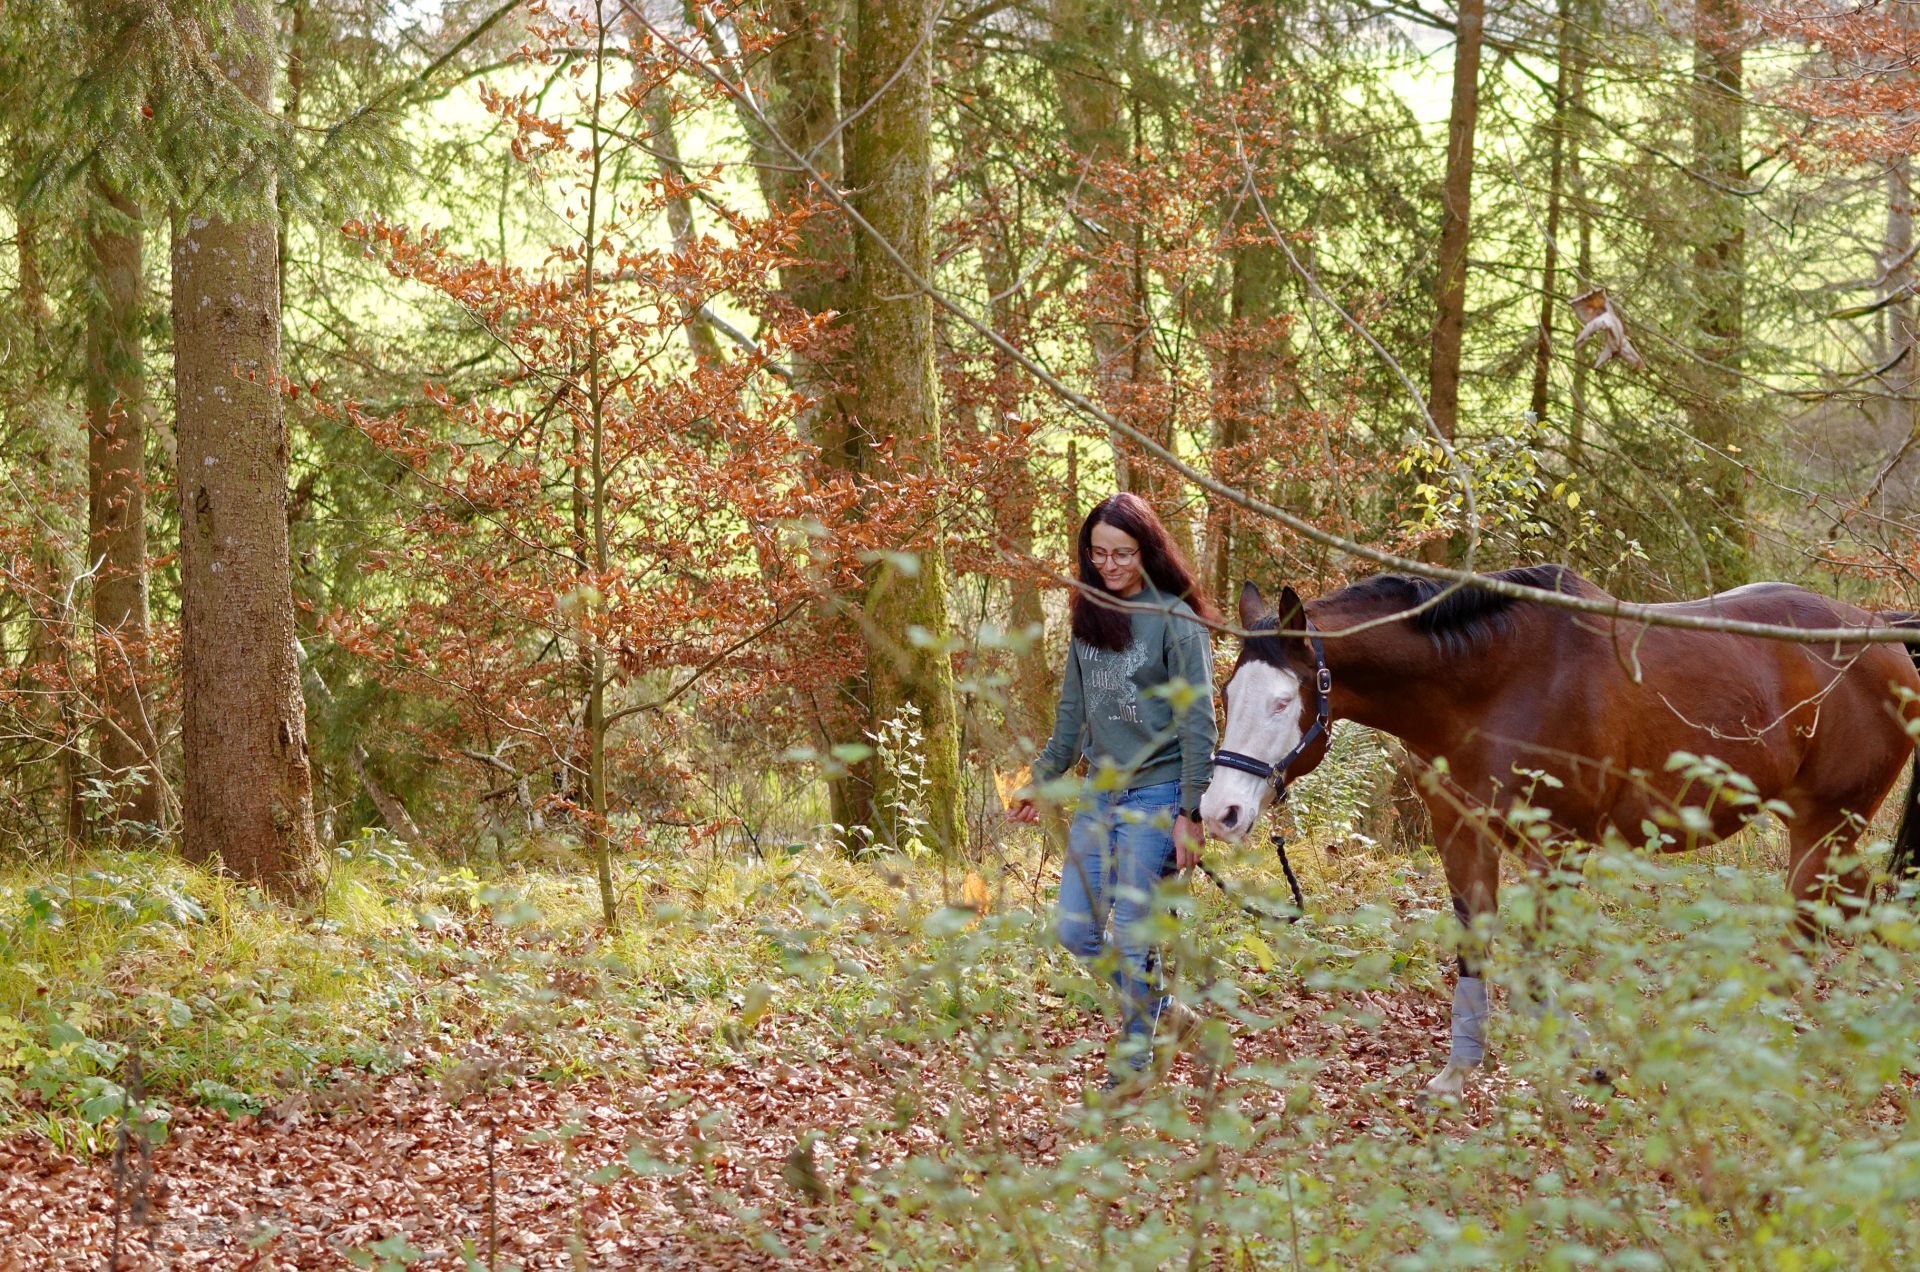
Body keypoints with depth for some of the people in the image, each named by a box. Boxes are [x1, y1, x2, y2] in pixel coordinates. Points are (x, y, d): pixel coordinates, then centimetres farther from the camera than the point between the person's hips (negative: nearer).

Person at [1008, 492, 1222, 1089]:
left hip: (1156, 795, -7)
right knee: (1074, 932, 5)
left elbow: (1197, 723, -11)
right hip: (1099, 794, 7)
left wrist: (1191, 813, -15)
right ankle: (1164, 1013, 26)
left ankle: (1131, 1072, 7)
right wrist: (1041, 780, 16)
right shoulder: (1091, 618, 10)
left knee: (1131, 939, -5)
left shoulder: (1176, 619, -9)